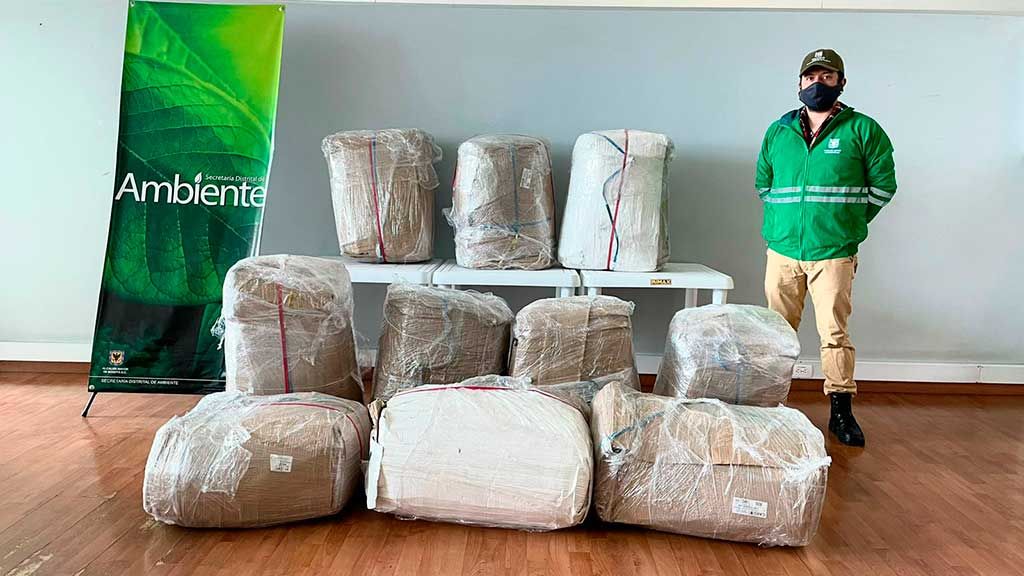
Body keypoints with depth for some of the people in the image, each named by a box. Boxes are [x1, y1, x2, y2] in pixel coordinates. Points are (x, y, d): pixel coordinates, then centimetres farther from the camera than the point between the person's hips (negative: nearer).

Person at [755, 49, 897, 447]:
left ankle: (841, 412, 9)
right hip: (782, 249, 3)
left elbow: (883, 184, 5)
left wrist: (848, 220, 5)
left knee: (835, 334, -2)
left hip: (834, 253, -3)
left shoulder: (862, 130, 1)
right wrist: (786, 218, 13)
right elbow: (763, 183, 21)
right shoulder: (778, 131, 10)